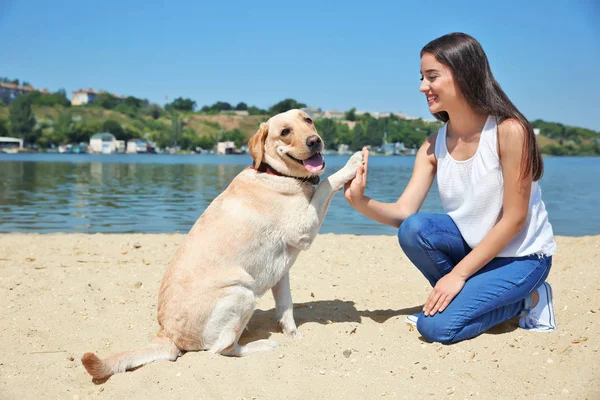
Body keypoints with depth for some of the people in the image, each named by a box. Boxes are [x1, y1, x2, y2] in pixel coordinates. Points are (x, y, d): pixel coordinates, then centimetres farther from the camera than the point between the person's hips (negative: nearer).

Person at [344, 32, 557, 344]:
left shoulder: (509, 131, -21)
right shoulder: (434, 146, -4)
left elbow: (514, 219, -20)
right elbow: (404, 212, -11)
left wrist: (458, 274, -21)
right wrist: (360, 201, -31)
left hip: (520, 256, -5)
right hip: (470, 246, 5)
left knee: (436, 326, -20)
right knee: (413, 230, -25)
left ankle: (527, 298, 3)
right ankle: (462, 295, 1)